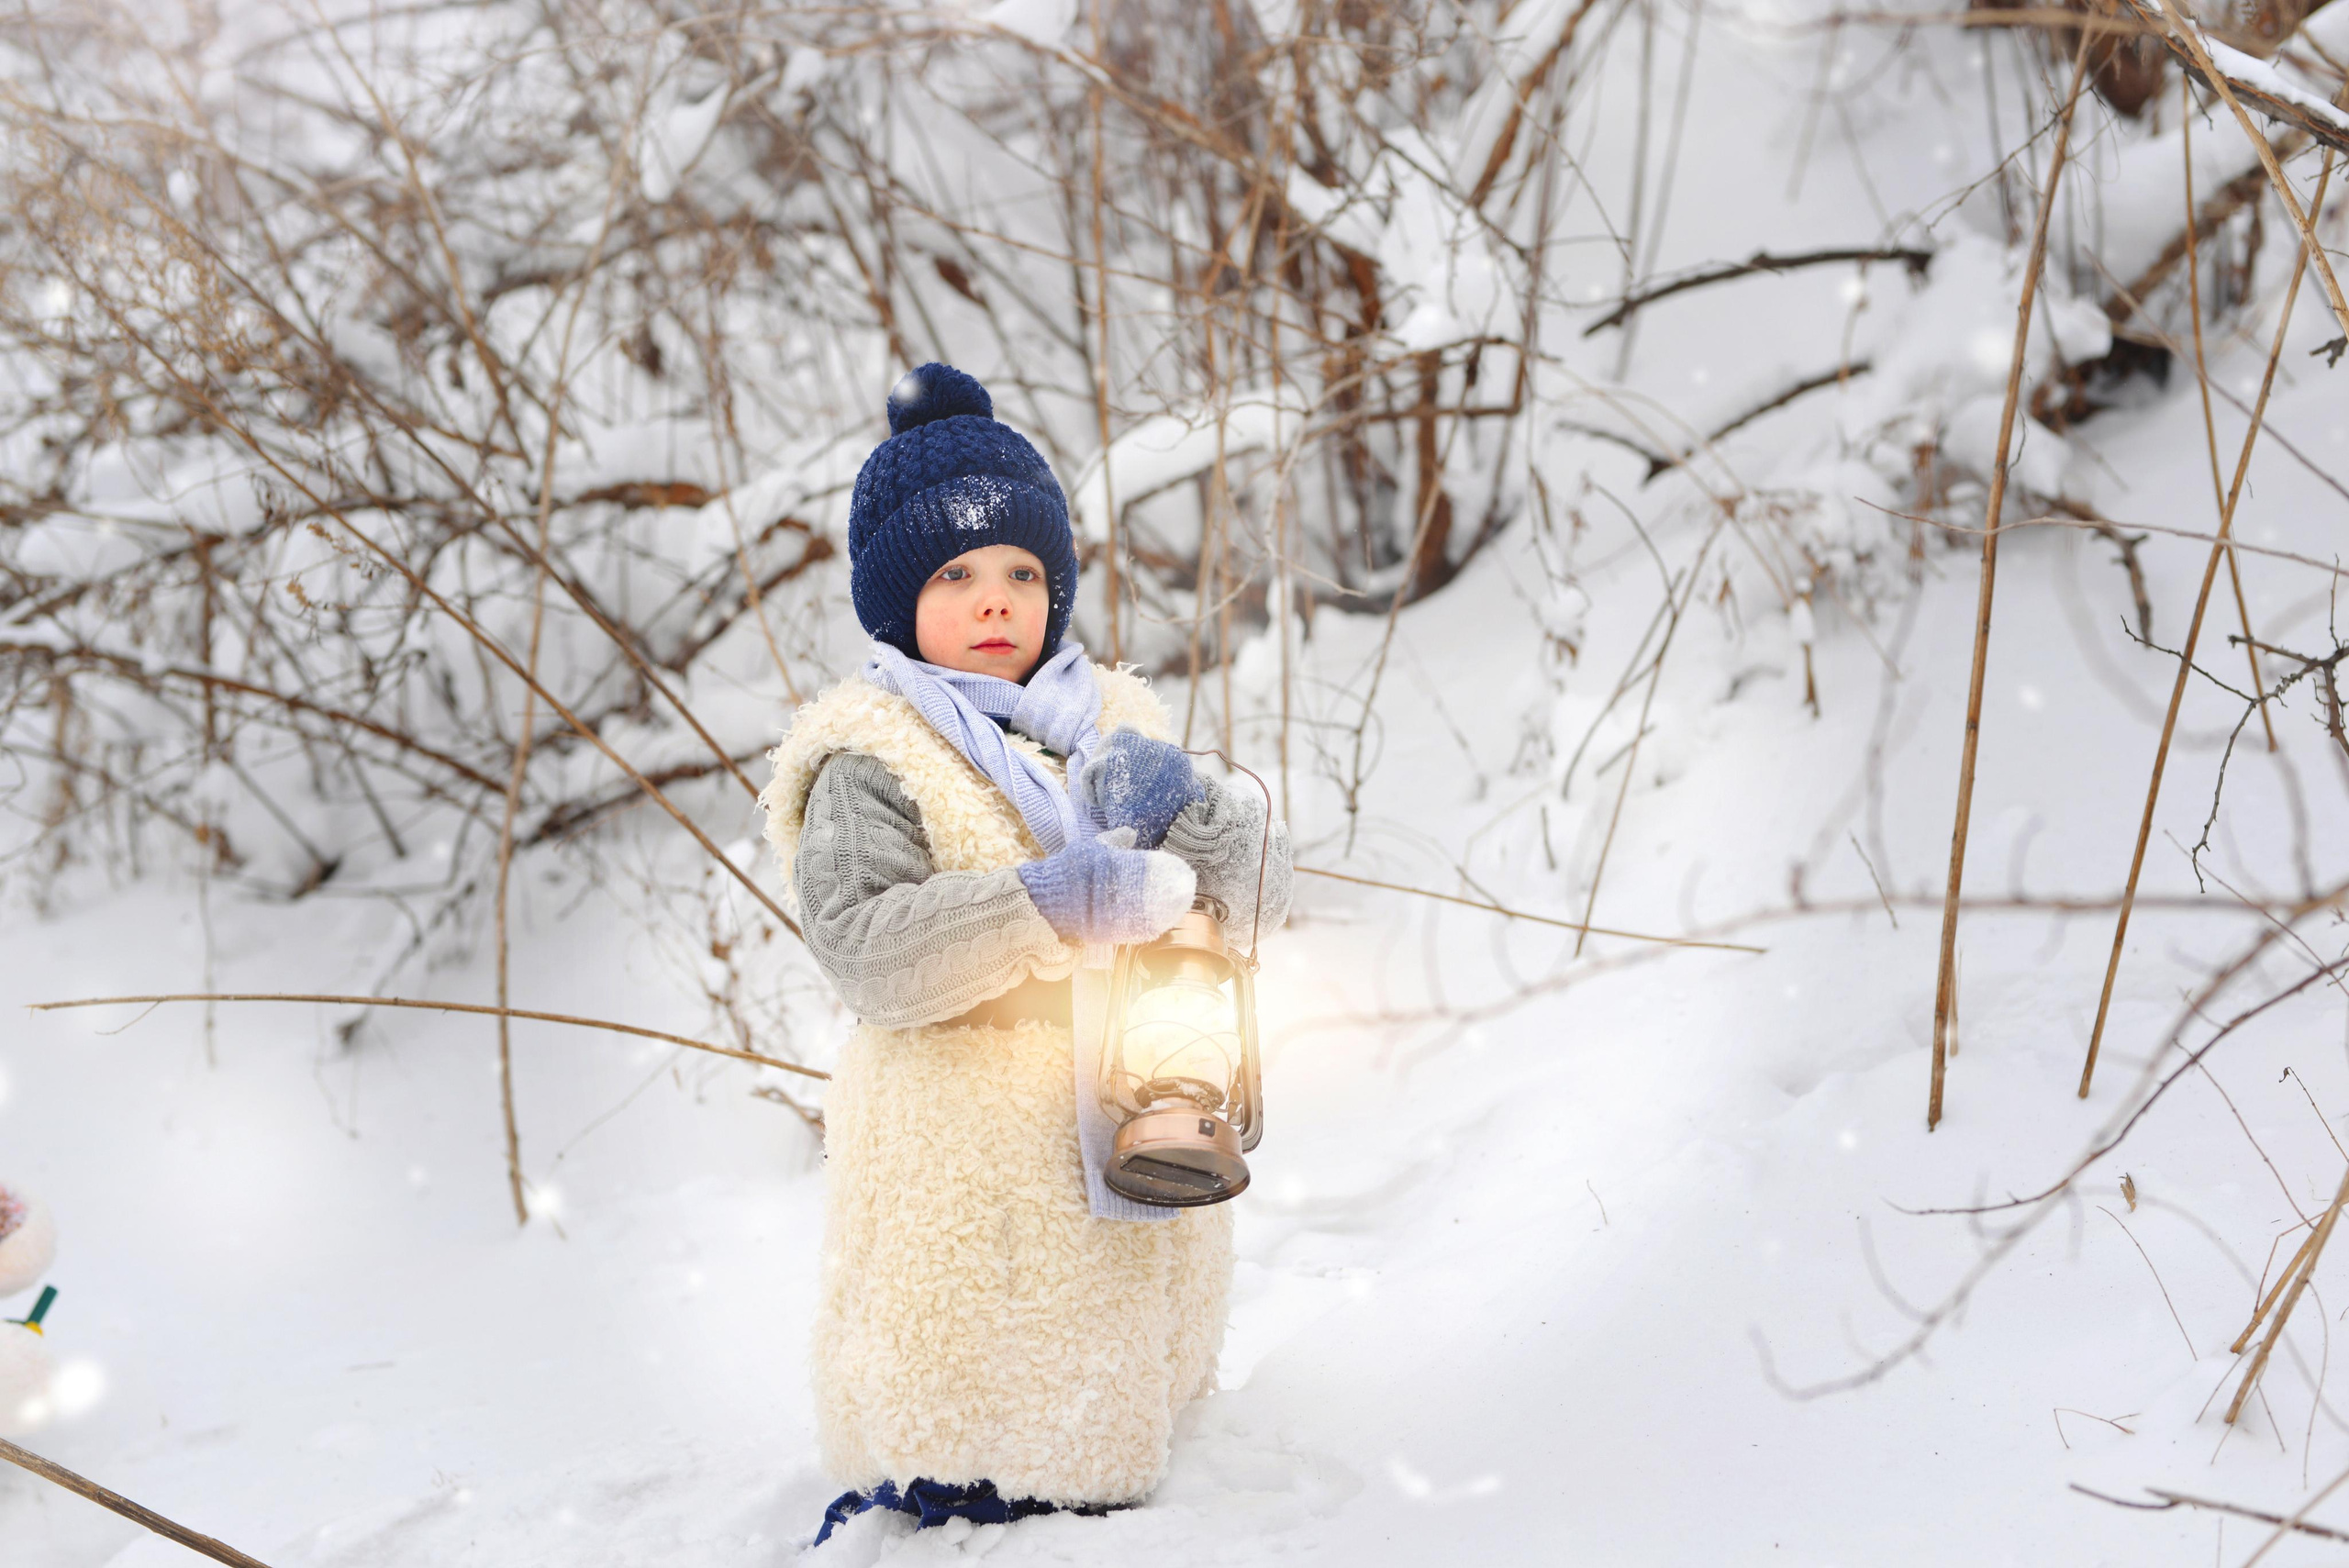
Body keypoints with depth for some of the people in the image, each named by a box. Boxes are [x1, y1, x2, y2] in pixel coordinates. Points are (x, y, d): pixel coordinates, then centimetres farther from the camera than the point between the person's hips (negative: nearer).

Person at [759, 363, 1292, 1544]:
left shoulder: (1116, 725, 10)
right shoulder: (870, 760, -7)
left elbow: (1260, 894, 5)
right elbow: (864, 952, -22)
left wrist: (1185, 812, -16)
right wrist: (1054, 900, -30)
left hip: (1132, 1169, 6)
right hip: (965, 1192, -6)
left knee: (1126, 1403, 19)